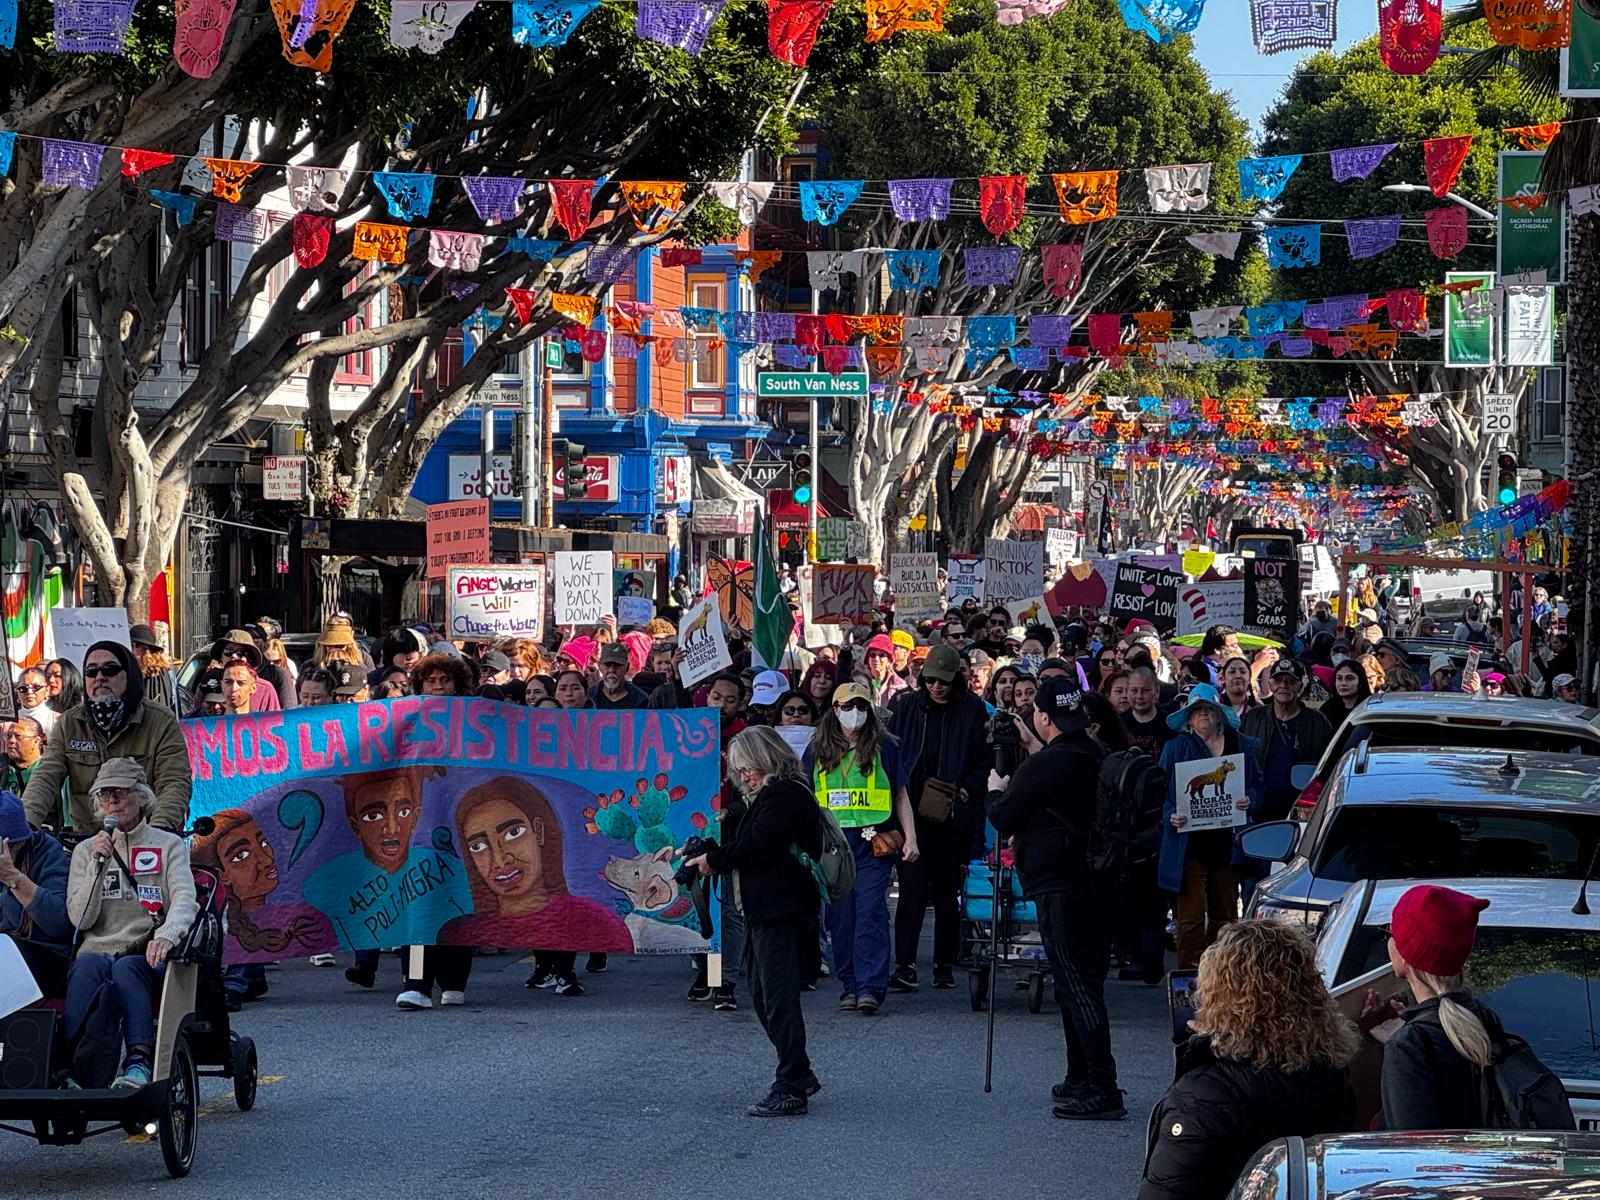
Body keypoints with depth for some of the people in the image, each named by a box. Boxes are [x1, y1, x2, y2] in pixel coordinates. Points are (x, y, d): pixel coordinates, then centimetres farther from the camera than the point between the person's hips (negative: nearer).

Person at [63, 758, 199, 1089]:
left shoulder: (169, 845, 13)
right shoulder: (85, 850, 18)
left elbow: (185, 901, -4)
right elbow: (80, 918, 6)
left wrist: (166, 935, -27)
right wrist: (98, 863, -7)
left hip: (148, 956, -1)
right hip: (97, 950, 1)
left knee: (126, 969, -37)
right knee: (88, 966, -35)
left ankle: (139, 1063, -50)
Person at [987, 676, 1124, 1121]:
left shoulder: (1043, 767, -16)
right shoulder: (1097, 759, 8)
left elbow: (1003, 819, -8)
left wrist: (996, 790, 13)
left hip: (1059, 889, -9)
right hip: (1098, 883, 9)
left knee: (1077, 988, -8)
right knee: (1084, 985, 17)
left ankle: (1103, 1090, -11)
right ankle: (1081, 1080, 24)